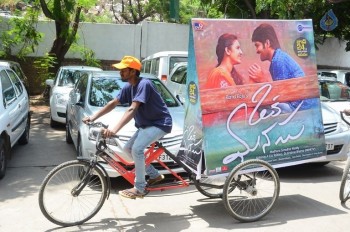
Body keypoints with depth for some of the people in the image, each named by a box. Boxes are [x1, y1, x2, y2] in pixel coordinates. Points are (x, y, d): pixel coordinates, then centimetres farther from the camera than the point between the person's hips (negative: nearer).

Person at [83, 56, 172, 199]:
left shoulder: (143, 84, -24)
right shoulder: (128, 87, 4)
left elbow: (132, 109, -33)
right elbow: (113, 103, 10)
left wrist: (115, 128, -42)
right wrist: (93, 117, 2)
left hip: (160, 123, -10)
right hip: (146, 124, 10)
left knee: (137, 149, -23)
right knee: (128, 148, 9)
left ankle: (139, 189, -10)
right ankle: (155, 175, 19)